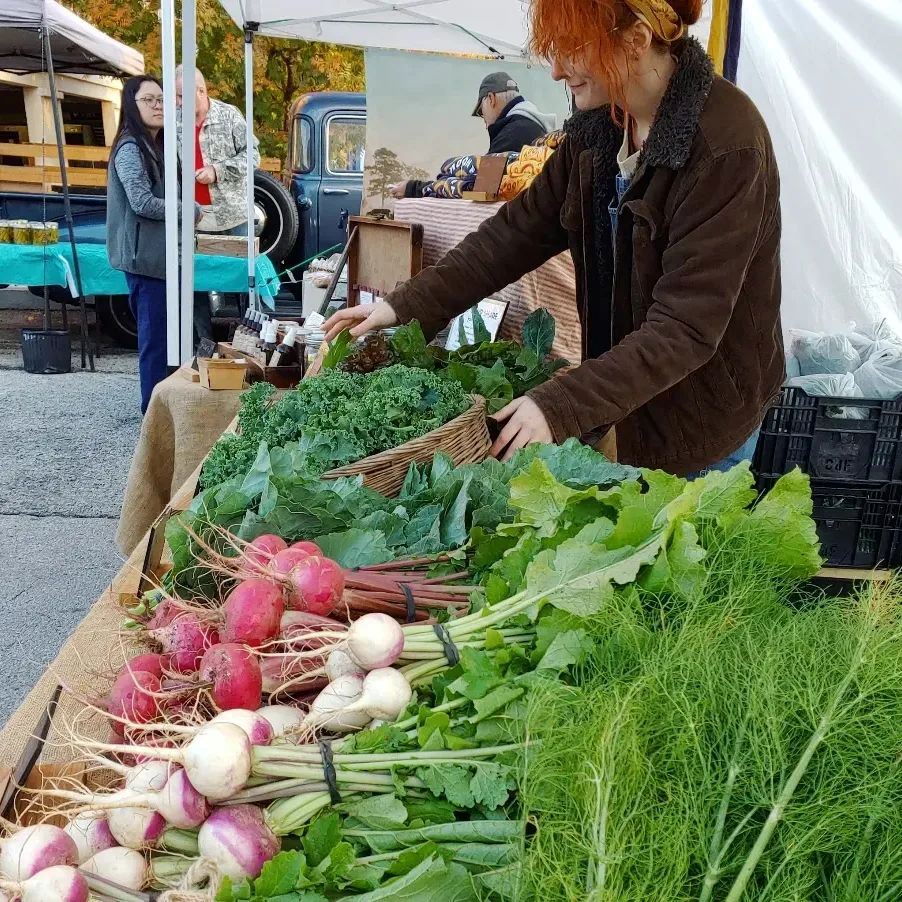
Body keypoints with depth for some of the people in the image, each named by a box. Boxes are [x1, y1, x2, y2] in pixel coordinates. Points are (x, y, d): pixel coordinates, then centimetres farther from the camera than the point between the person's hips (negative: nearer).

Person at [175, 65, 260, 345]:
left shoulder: (229, 115, -3)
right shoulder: (174, 123, 3)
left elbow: (252, 154, -6)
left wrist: (218, 170, -15)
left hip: (233, 212, -2)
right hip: (194, 218, 3)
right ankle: (204, 340, 15)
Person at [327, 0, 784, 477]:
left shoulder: (726, 144, -25)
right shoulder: (599, 124, -2)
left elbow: (687, 326, -28)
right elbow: (520, 228, 1)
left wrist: (561, 405, -34)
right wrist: (406, 306, -6)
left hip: (701, 413, -6)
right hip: (623, 394, 7)